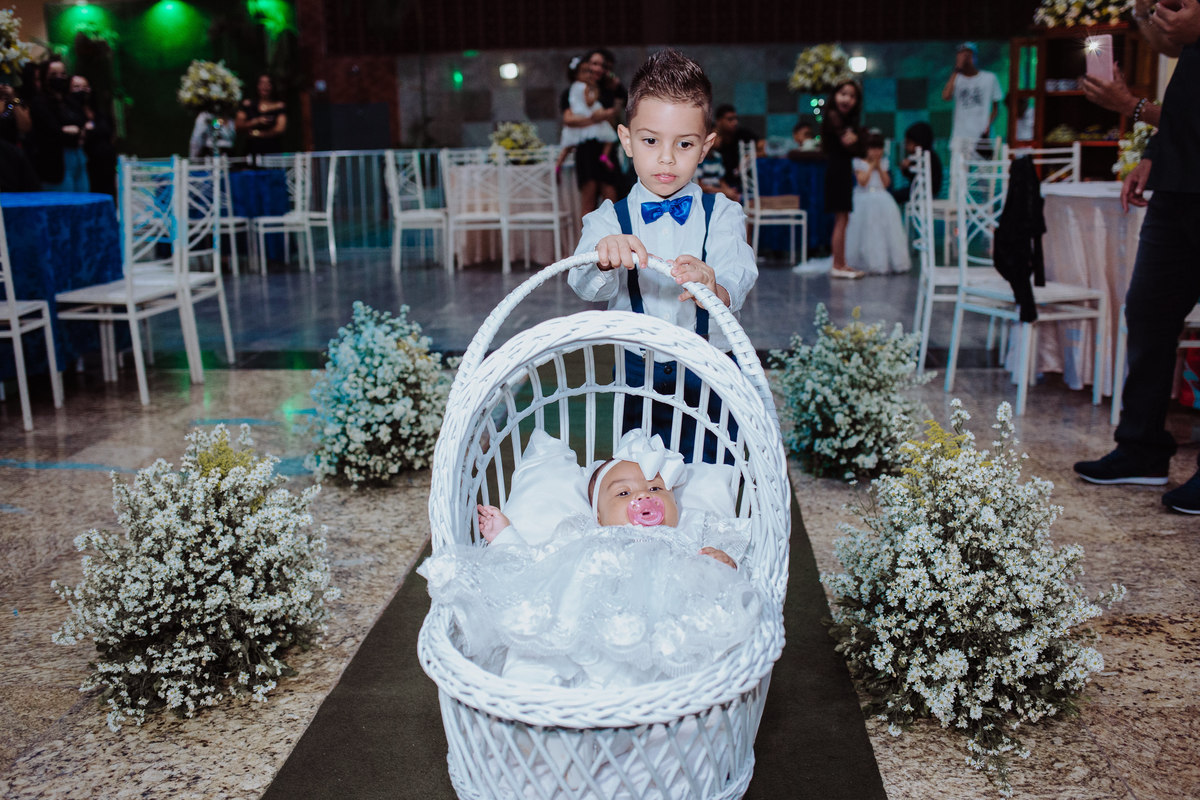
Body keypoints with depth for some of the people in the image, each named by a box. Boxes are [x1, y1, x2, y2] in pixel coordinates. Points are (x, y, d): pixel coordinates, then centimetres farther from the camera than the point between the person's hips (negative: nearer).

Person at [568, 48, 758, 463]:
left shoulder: (722, 213, -1)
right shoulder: (610, 219, 0)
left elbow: (738, 279, -18)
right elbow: (586, 286, -16)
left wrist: (712, 286, -43)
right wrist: (604, 258, -41)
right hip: (637, 371, 1)